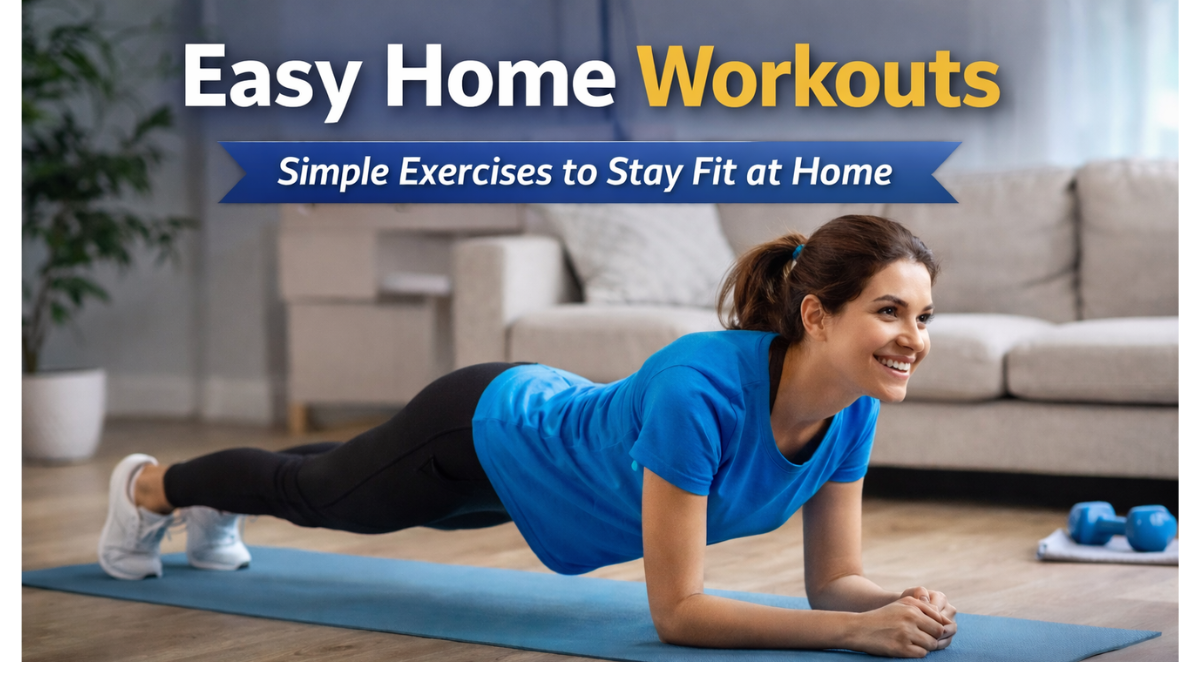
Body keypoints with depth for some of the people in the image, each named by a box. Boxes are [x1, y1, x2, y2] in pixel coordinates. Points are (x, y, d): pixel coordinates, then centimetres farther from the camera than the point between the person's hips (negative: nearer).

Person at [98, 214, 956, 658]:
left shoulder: (852, 410, -24)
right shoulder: (699, 389, -45)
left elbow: (834, 578, -14)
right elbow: (676, 611, -41)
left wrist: (900, 603, -35)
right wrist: (858, 631, -47)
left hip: (560, 415, 6)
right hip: (485, 430, -6)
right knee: (315, 492, 24)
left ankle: (217, 511, 66)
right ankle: (148, 488, 55)